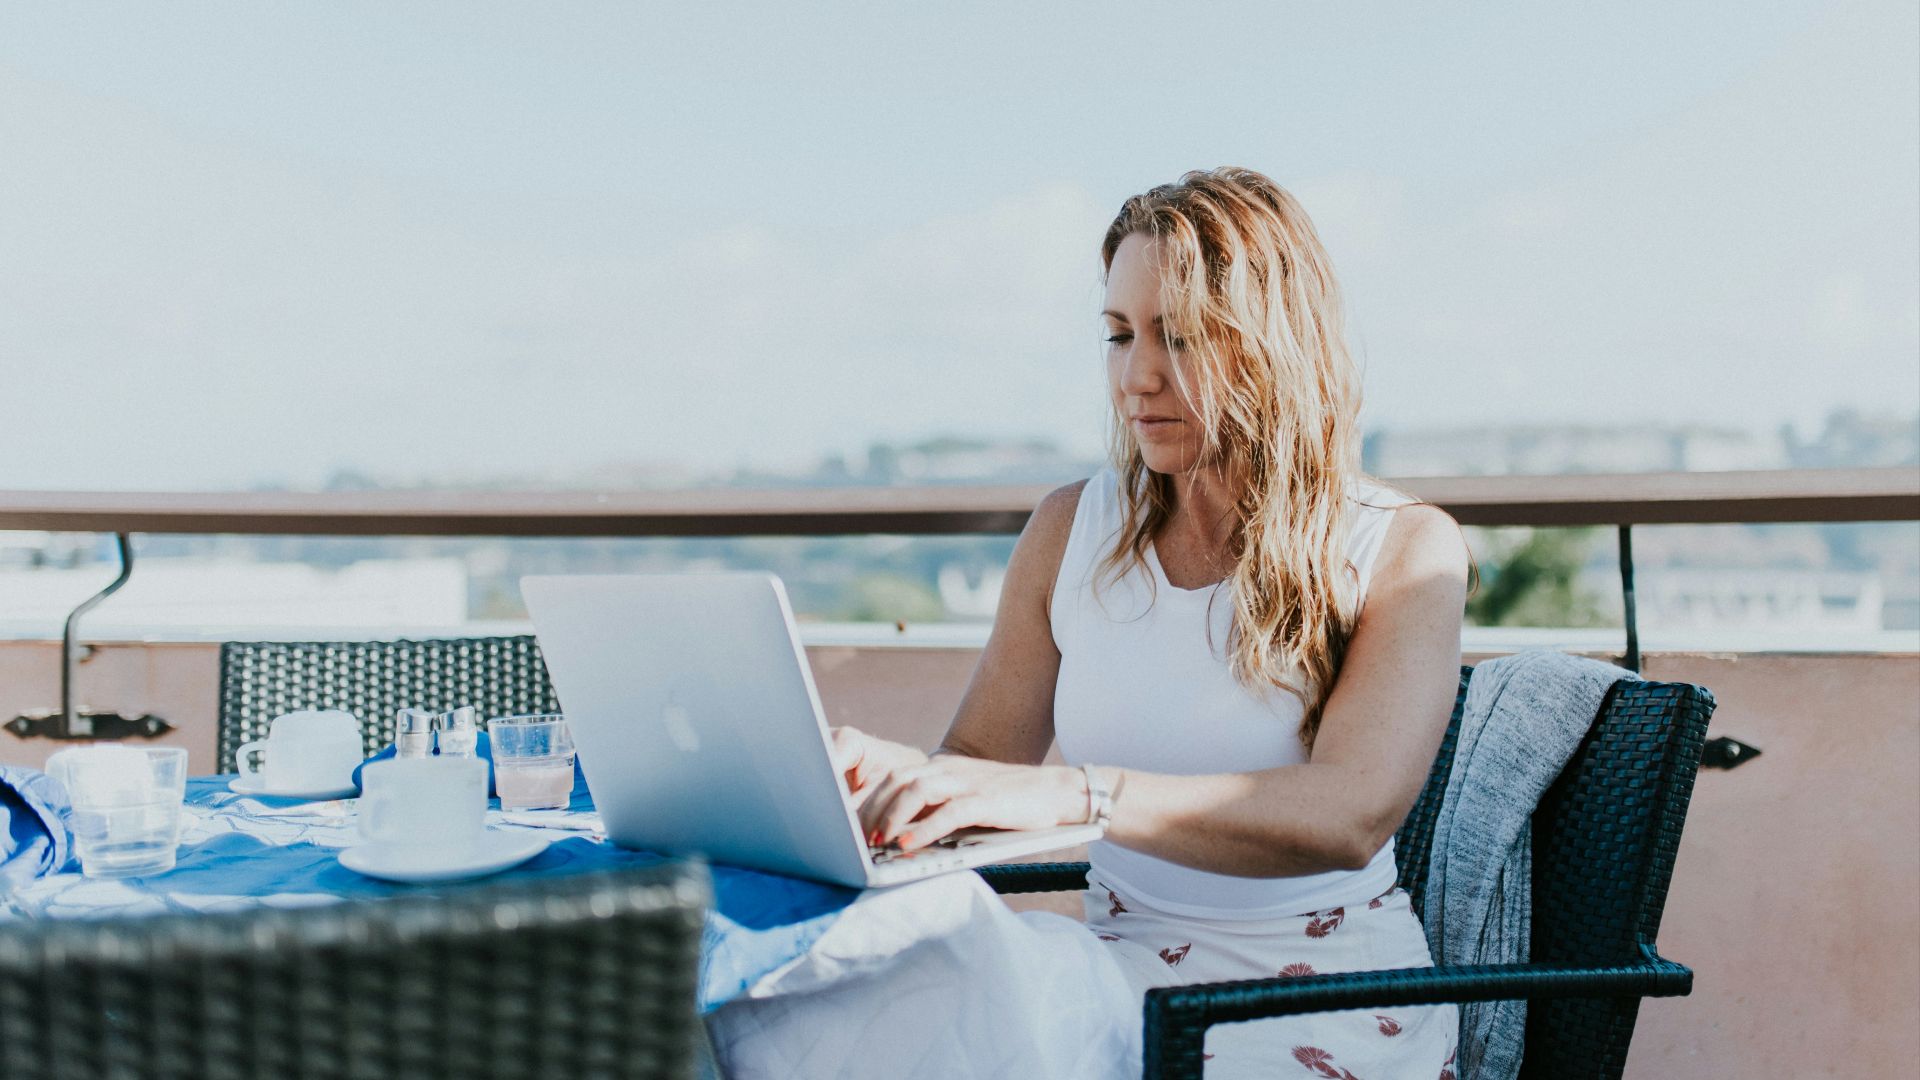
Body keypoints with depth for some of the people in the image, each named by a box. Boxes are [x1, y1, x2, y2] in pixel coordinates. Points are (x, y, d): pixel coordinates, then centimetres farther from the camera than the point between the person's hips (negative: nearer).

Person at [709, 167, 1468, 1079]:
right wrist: (894, 772, -18)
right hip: (1122, 971, 3)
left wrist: (1071, 794, -35)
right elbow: (978, 760, 7)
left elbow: (1352, 813, -21)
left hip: (1317, 1002, -3)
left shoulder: (1405, 552, -4)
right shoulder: (1071, 530, 8)